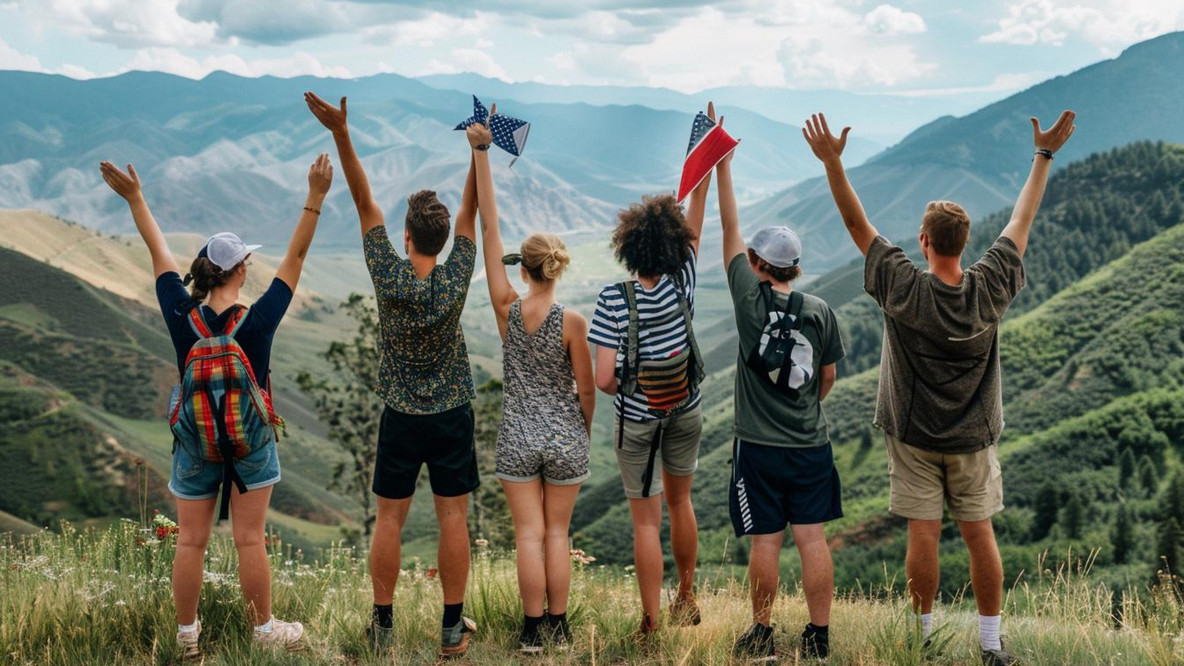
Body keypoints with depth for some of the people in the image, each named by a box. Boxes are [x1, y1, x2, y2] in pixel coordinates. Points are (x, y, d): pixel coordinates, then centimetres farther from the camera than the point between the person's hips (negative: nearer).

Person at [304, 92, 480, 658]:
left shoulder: (388, 277, -13)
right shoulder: (454, 281, -13)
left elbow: (364, 203, -12)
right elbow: (471, 211, -6)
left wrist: (340, 133, -11)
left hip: (401, 417, 0)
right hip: (452, 415, 0)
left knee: (389, 519, 7)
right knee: (453, 518, 5)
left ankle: (382, 625, 13)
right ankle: (453, 627, 9)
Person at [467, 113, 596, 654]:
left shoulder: (507, 309, -10)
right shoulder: (572, 322, -13)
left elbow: (489, 228, -9)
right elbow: (586, 388, -6)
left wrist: (482, 152, -9)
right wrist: (585, 430, 15)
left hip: (518, 439, 0)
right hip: (565, 438, 0)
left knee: (529, 534, 6)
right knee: (557, 533, 11)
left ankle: (532, 630, 10)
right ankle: (559, 626, 17)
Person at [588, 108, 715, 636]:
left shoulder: (615, 299, -23)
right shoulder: (683, 283, -14)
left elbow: (604, 380, -24)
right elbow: (696, 218, 2)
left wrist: (623, 386, -1)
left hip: (638, 420, -4)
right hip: (686, 413, 4)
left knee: (647, 521, 4)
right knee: (680, 502, 23)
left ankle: (652, 626, 11)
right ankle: (686, 598, 38)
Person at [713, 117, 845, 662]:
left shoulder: (752, 300, -9)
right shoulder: (820, 312, -2)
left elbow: (729, 231, -2)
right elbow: (828, 378, 8)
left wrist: (722, 165, 3)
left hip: (759, 447, -3)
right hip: (811, 445, 3)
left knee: (765, 542, 5)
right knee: (812, 538, 5)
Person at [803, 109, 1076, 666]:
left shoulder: (903, 291, -17)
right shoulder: (990, 290, -11)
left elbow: (857, 224, -14)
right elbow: (1022, 220, 0)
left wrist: (832, 162, -13)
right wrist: (1045, 155, 9)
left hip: (913, 435, -2)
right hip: (972, 437, 2)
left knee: (923, 535, 4)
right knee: (979, 536, 8)